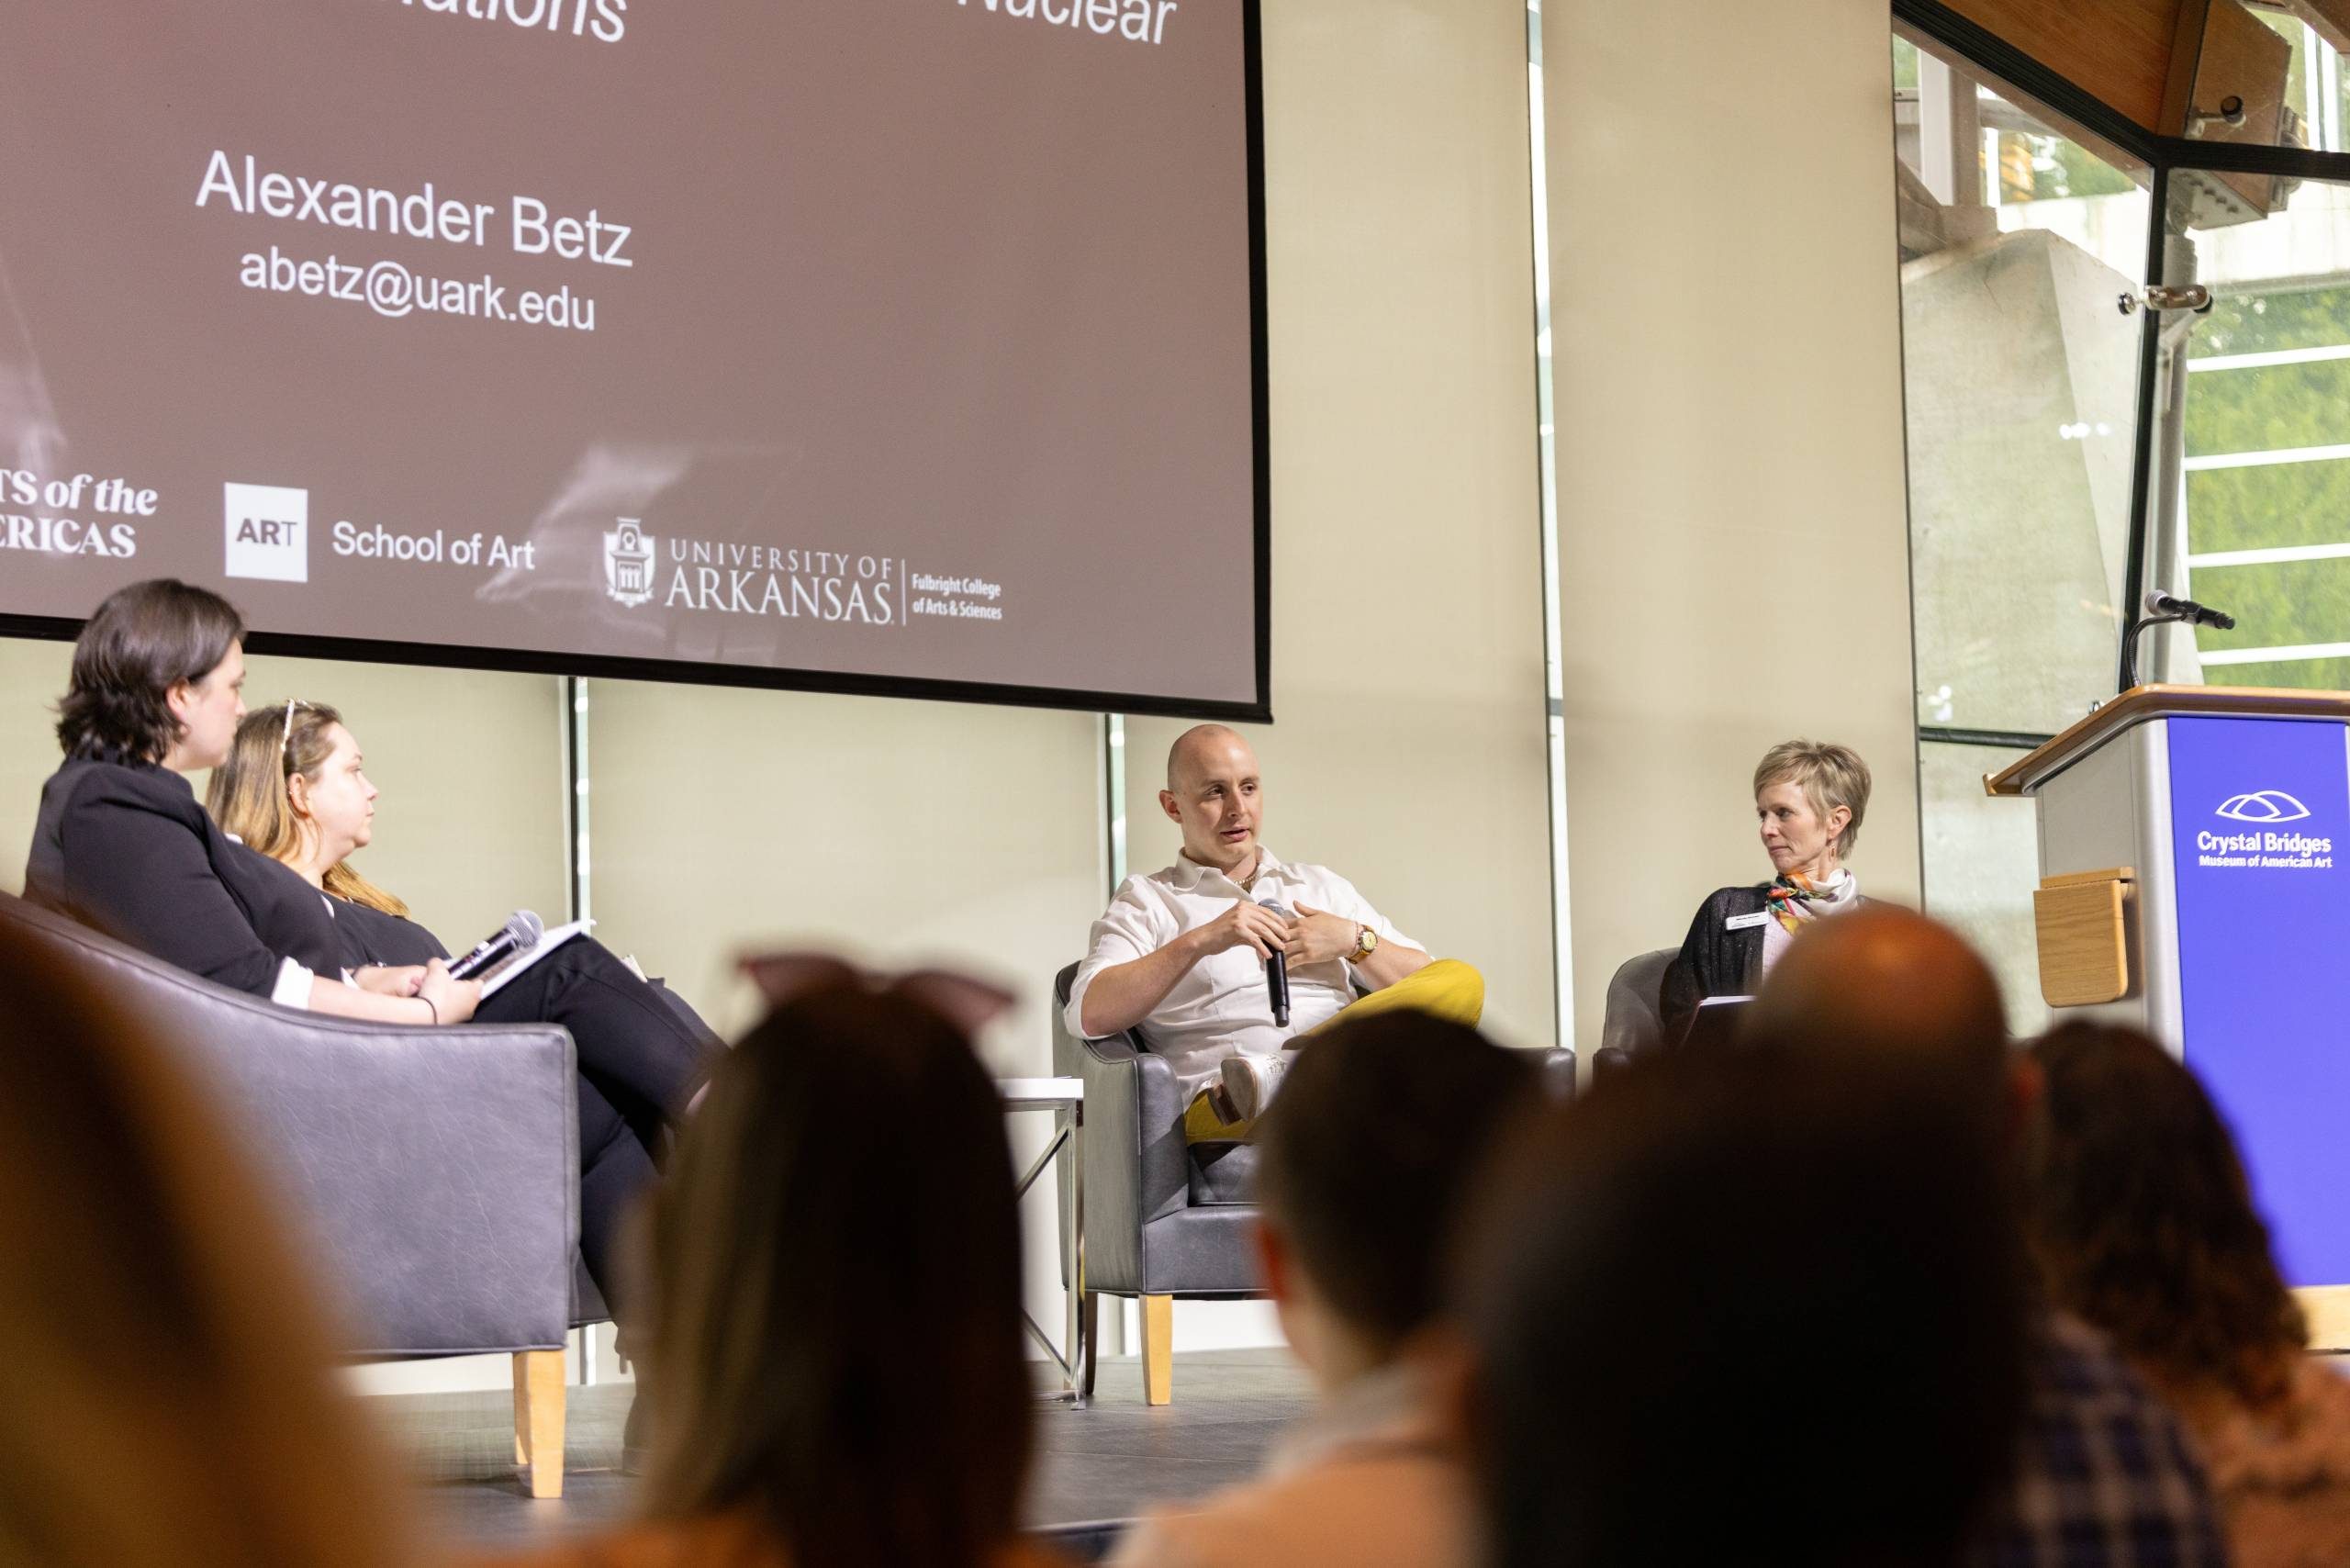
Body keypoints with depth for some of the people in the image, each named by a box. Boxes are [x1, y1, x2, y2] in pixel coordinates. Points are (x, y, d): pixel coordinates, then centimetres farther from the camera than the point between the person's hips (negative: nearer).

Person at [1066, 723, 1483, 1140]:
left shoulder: (1323, 886, 32)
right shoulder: (1146, 900, 20)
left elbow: (1427, 984, 25)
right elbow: (1089, 1014, 1)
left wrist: (1354, 941, 6)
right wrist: (1199, 941, -7)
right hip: (1219, 1108, -6)